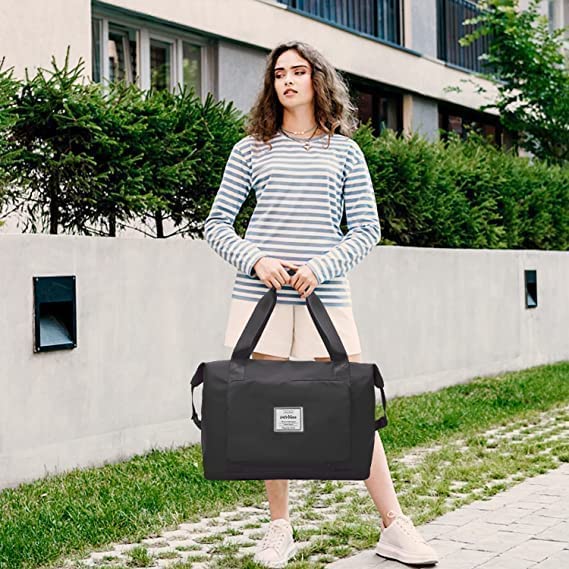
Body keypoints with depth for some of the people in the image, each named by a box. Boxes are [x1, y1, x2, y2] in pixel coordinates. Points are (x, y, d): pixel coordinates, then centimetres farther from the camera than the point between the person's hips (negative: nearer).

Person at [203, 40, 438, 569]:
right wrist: (255, 260, -8)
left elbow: (366, 229, 7)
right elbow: (216, 225, 10)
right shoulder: (250, 150, 11)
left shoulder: (344, 151, 11)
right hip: (260, 294, 1)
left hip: (325, 296, 0)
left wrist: (322, 267, -9)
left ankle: (394, 526, 5)